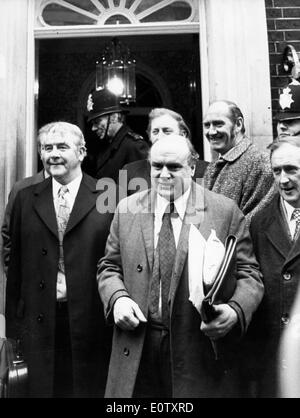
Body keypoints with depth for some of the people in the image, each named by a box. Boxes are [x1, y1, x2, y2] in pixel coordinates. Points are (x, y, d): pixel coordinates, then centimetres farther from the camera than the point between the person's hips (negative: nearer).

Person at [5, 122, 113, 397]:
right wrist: (14, 323, 5)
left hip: (91, 323, -2)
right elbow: (16, 263, 6)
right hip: (39, 322, 2)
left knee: (90, 388, 12)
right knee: (42, 388, 14)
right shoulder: (26, 199, 5)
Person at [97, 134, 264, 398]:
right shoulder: (127, 209, 5)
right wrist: (117, 298, -8)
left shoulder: (225, 211, -5)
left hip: (200, 353, -2)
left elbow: (249, 274, -3)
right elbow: (109, 267, 11)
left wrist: (235, 310, -21)